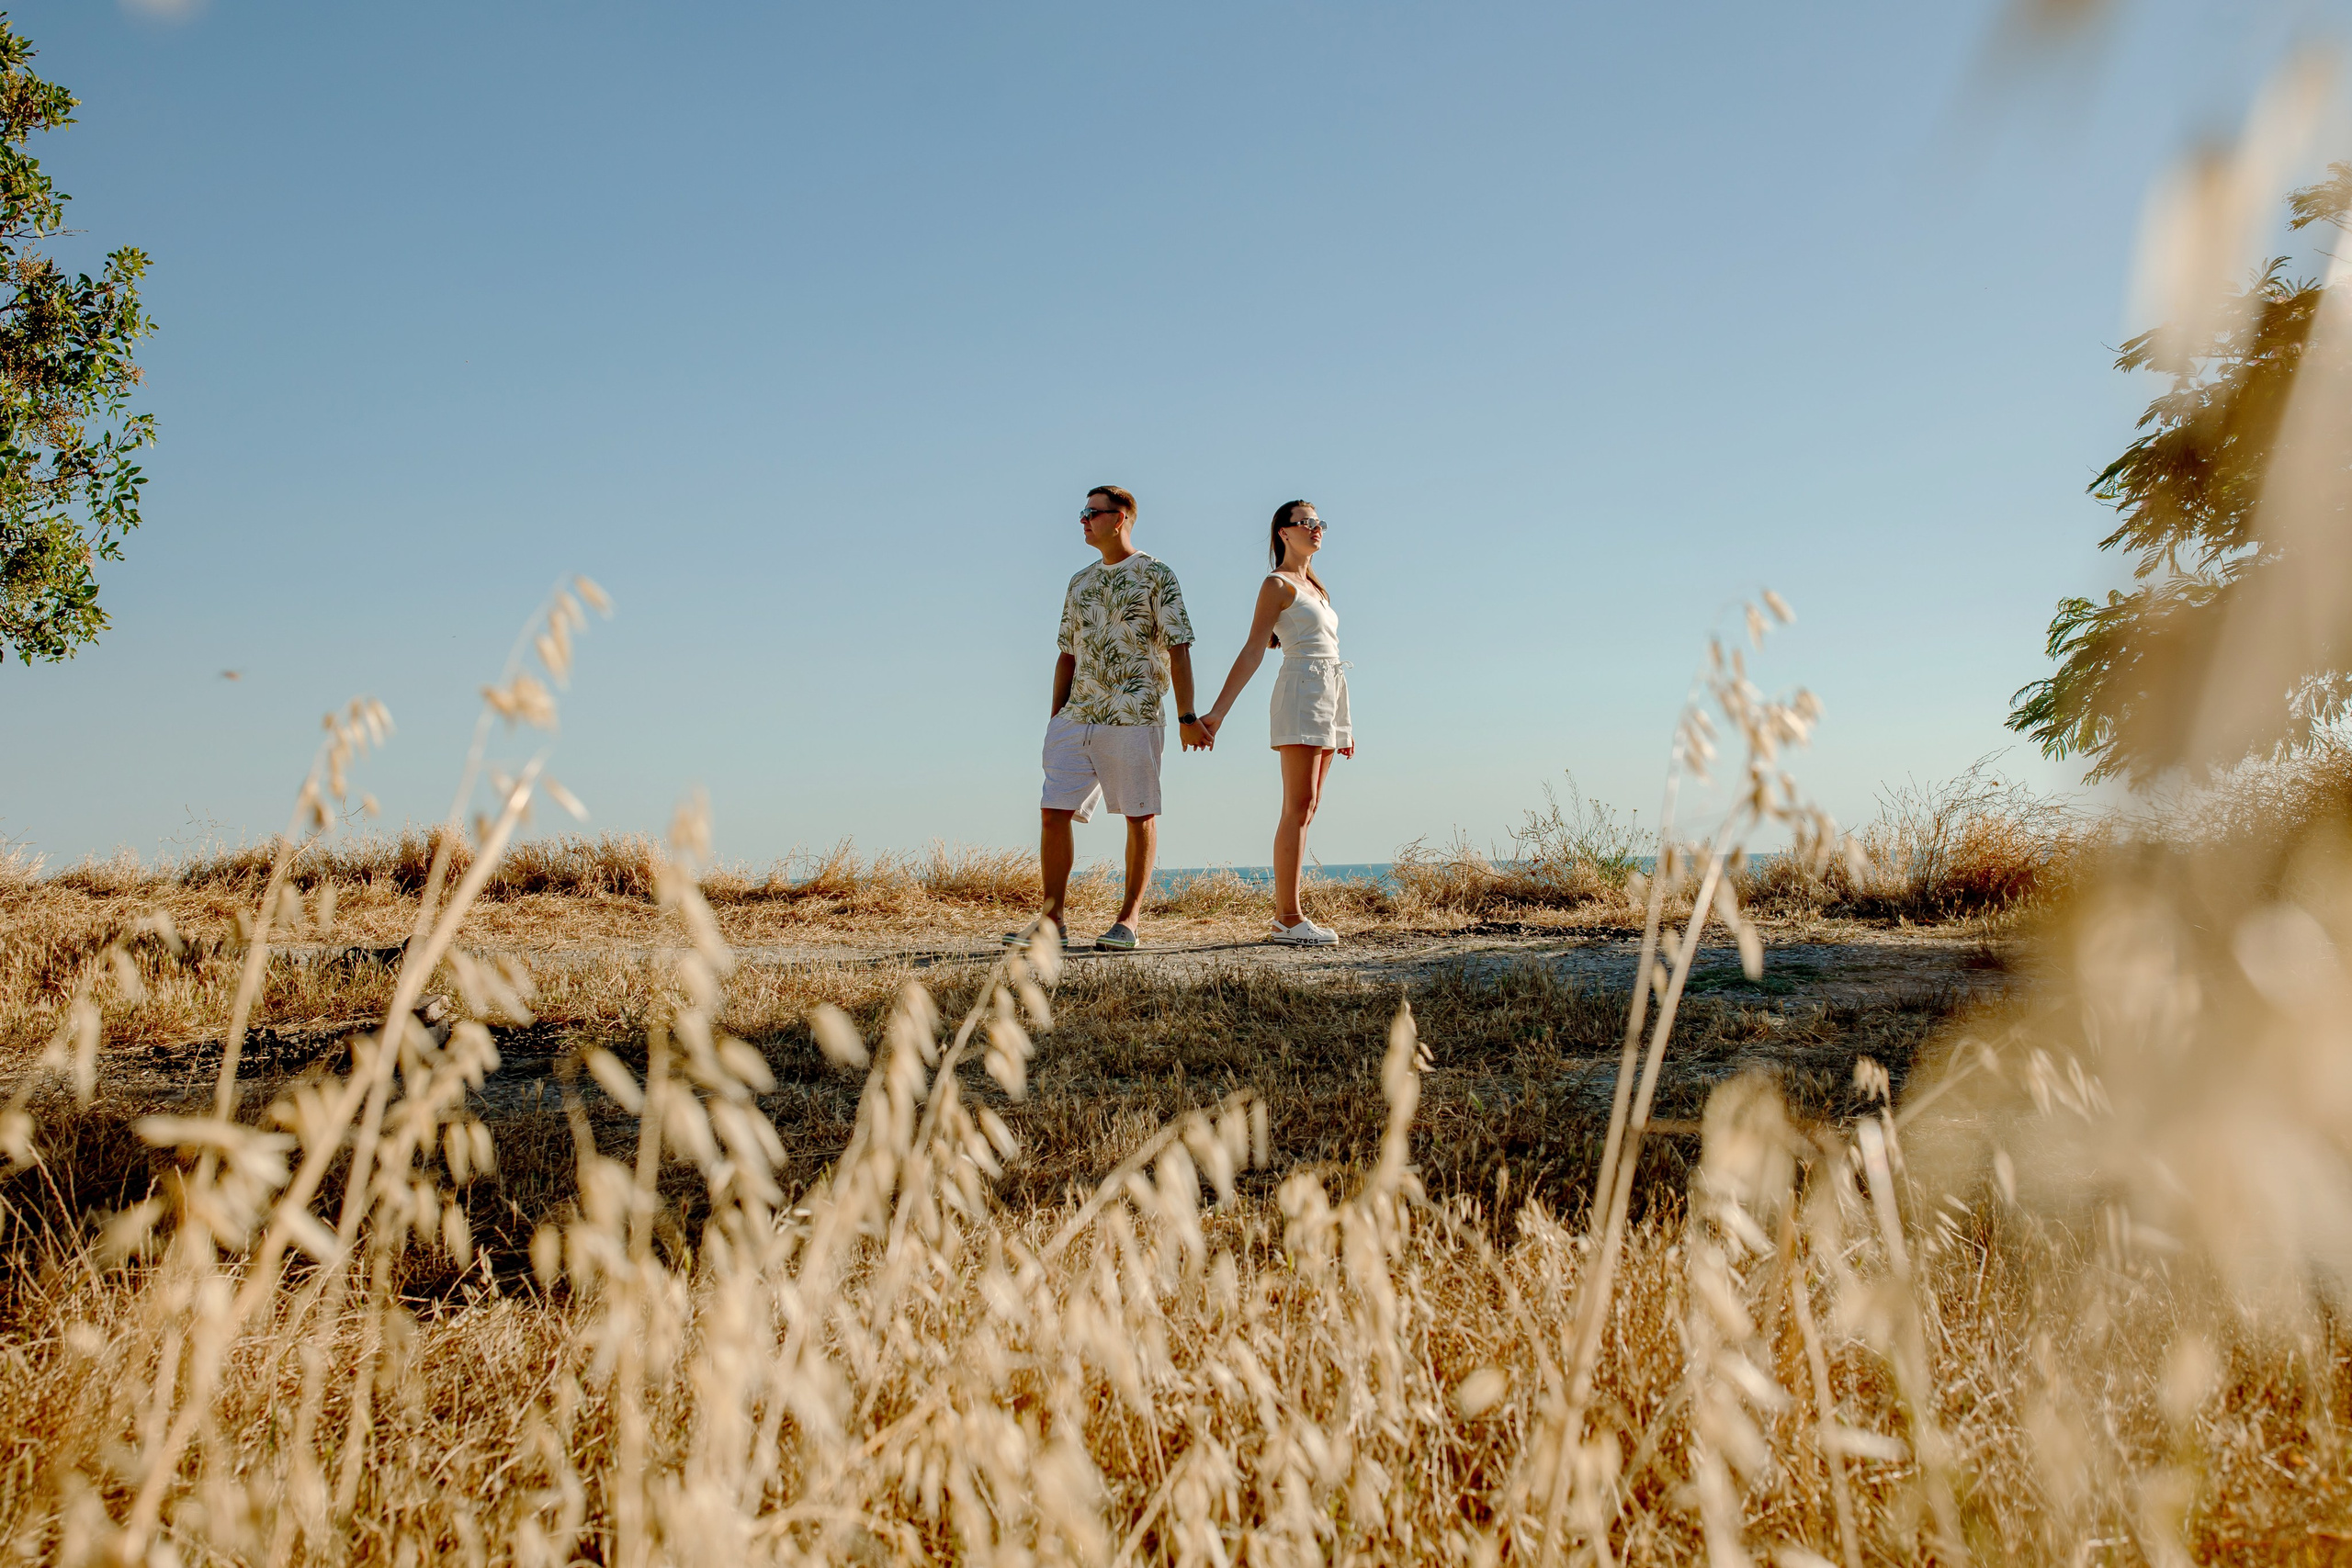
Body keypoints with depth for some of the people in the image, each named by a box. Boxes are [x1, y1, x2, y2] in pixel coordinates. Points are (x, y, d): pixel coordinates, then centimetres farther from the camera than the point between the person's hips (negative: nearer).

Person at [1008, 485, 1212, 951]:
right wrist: (1056, 720, 16)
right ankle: (1052, 920, 3)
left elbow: (1178, 648, -5)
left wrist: (1187, 716, -12)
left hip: (1134, 717, -5)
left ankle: (1130, 918, 11)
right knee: (1054, 811, -2)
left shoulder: (1156, 576, 0)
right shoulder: (1080, 582, 18)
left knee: (1140, 816, 1)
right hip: (1077, 717, 6)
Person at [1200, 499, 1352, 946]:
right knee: (1299, 807, -12)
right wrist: (1217, 712, -16)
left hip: (1328, 695, 8)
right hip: (1301, 690, -8)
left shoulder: (1316, 588, 23)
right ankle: (1291, 919, -12)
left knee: (1305, 808, 5)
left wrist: (1343, 725, 23)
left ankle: (1284, 917, 6)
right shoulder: (1278, 584, -1)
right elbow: (1253, 651, -8)